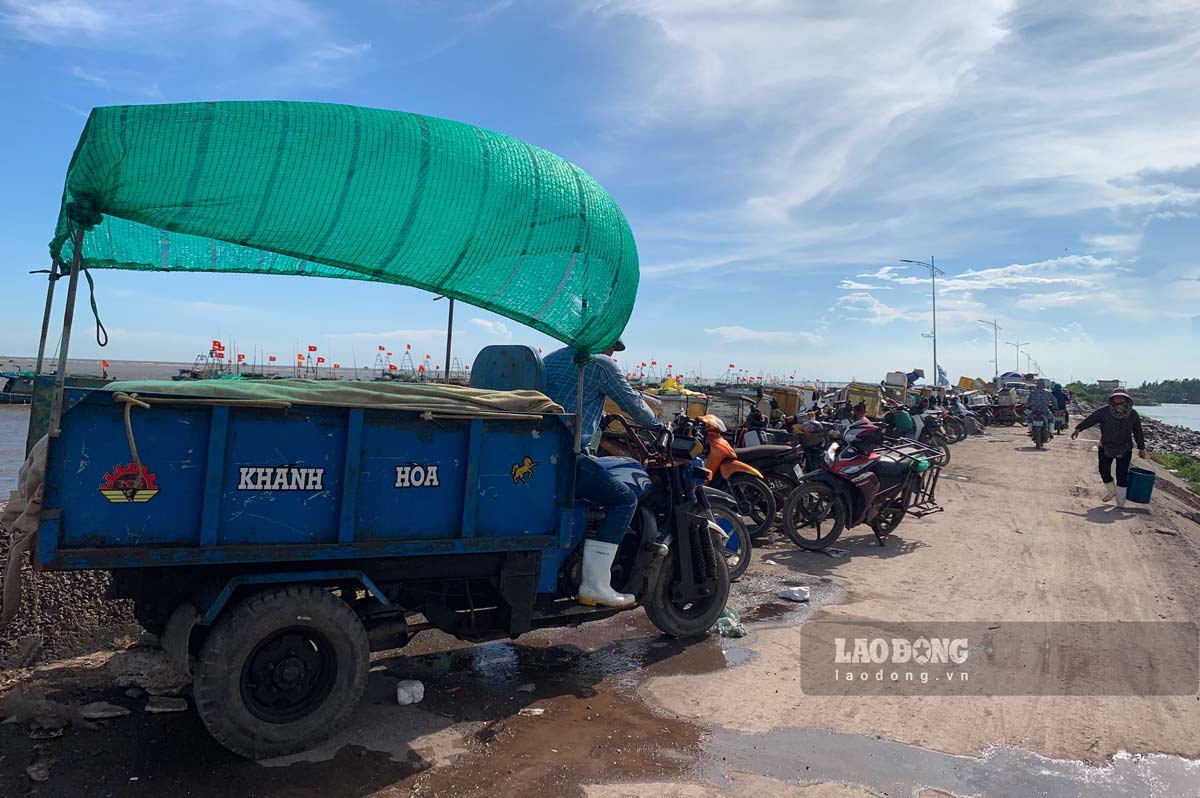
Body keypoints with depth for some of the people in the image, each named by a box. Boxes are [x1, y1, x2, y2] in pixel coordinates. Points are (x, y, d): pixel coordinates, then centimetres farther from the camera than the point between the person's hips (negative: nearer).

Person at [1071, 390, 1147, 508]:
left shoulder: (1132, 414, 0)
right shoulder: (1104, 411, -5)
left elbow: (1138, 432, 6)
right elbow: (1090, 420, -10)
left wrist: (1141, 448, 8)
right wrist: (1078, 428, -24)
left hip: (1124, 450, 0)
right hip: (1106, 448, 1)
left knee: (1122, 475, -2)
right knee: (1104, 471, 4)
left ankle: (1120, 500, 10)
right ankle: (1110, 491, 31)